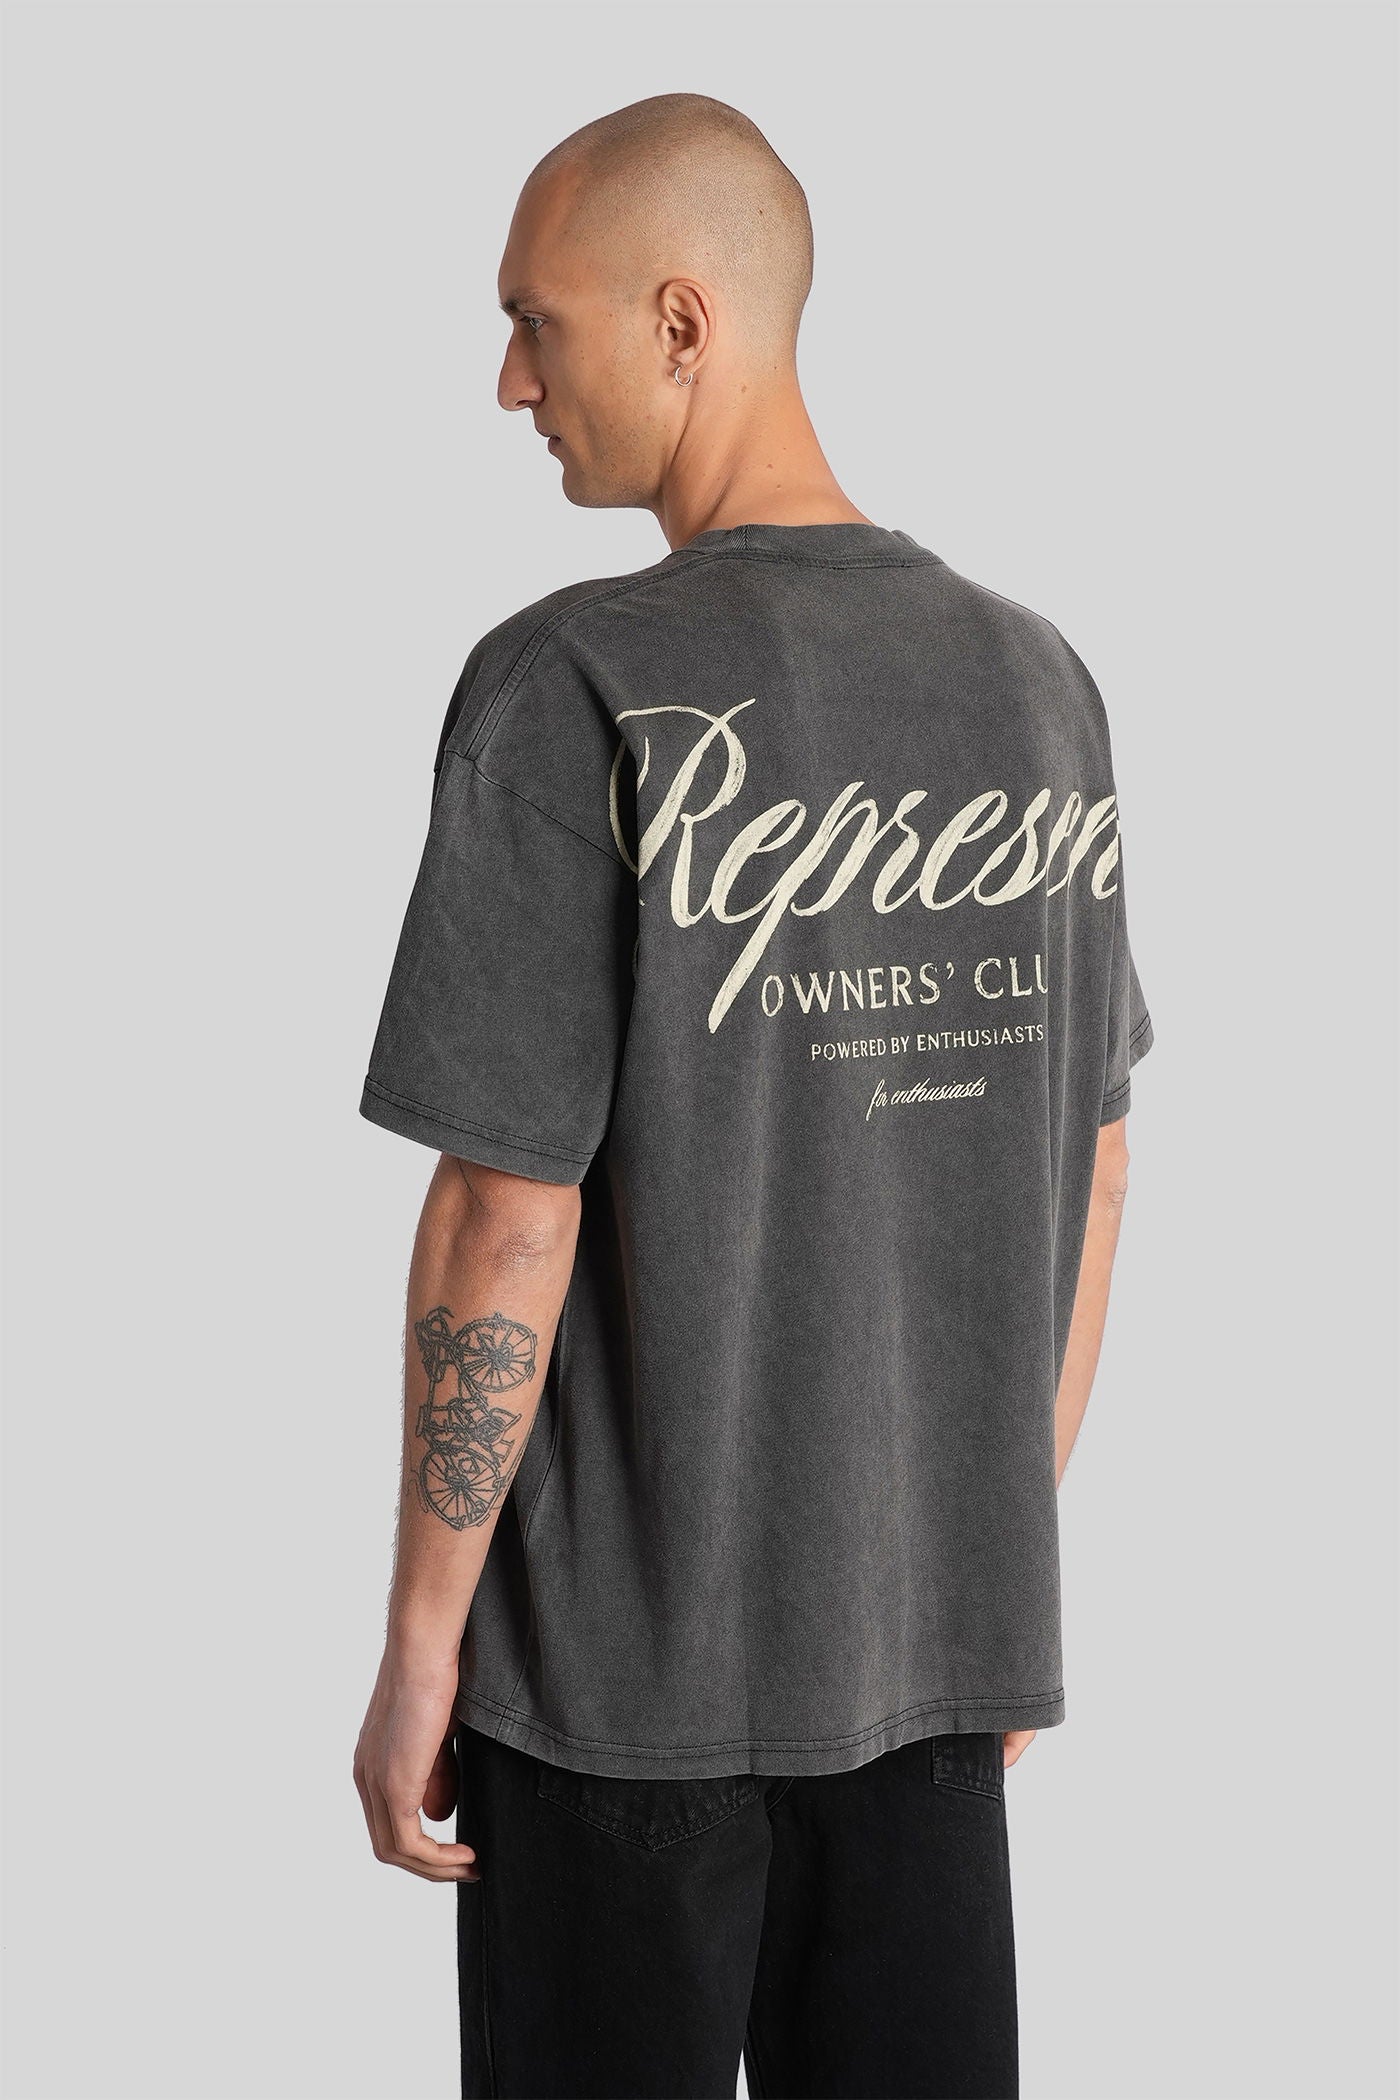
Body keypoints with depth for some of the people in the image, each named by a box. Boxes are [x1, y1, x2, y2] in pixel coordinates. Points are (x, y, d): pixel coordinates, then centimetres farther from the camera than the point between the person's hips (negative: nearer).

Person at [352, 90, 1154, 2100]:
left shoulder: (574, 690, -15)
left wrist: (417, 1648, -6)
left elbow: (508, 1216, -16)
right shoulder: (1036, 680, 2)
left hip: (627, 1649, -5)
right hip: (935, 1635, 5)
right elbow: (1089, 1182, 8)